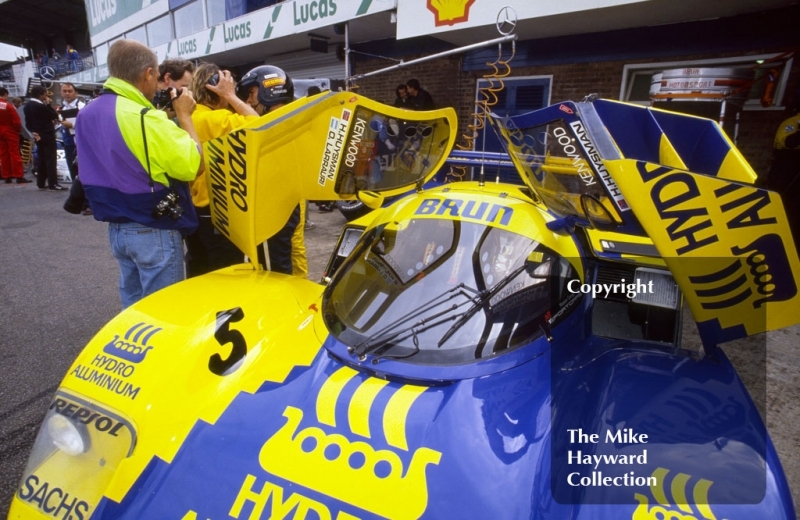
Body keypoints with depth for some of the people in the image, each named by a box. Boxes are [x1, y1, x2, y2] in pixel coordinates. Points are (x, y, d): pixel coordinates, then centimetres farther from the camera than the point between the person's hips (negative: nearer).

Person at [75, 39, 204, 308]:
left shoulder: (87, 114, 6)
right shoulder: (145, 118, -21)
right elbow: (193, 166, -20)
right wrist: (184, 115, -8)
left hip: (116, 227, 8)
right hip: (154, 231, -8)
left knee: (133, 305, 21)